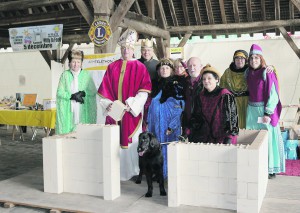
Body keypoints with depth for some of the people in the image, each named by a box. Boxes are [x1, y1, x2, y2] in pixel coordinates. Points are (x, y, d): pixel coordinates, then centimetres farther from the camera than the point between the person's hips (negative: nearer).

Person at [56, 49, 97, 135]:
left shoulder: (86, 75, 5)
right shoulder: (65, 75, 5)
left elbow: (93, 91, 1)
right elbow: (59, 92, 0)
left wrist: (83, 93, -14)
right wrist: (72, 96, -12)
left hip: (83, 110, 0)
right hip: (68, 110, 0)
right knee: (68, 132, -4)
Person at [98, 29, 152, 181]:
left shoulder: (140, 67, 3)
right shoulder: (112, 67, 11)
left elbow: (143, 90, -6)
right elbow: (104, 89, 8)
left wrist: (131, 104, -15)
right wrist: (107, 104, -6)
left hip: (132, 112, -2)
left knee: (132, 141, 0)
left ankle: (134, 171, 12)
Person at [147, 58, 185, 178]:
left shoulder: (177, 86, -3)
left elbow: (179, 109, -8)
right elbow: (151, 105, 17)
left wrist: (172, 126, -16)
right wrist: (148, 122, 9)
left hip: (169, 123, -4)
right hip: (156, 123, 5)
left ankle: (169, 174, 8)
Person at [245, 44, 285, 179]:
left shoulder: (267, 73, -10)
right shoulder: (248, 73, 8)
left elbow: (273, 95, -13)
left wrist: (268, 113, -18)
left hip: (265, 109, -6)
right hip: (251, 110, 6)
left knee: (268, 138, -1)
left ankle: (271, 168, 11)